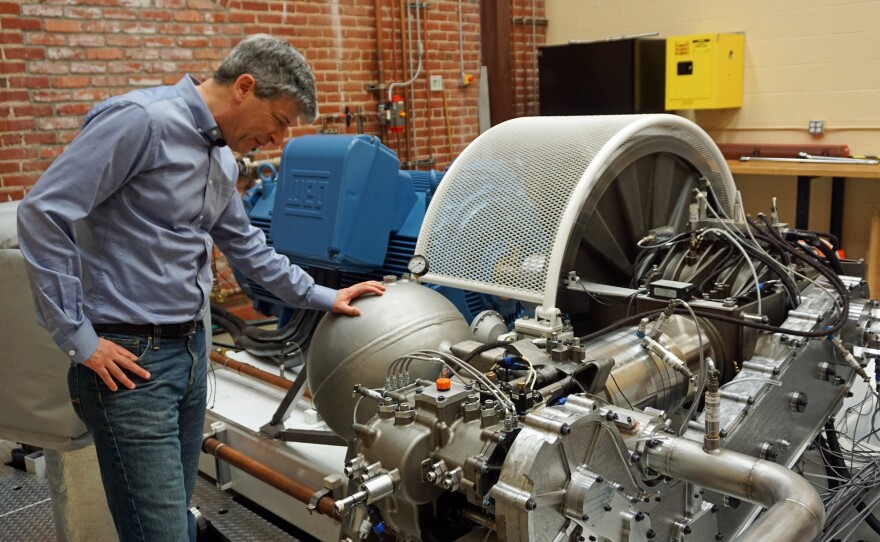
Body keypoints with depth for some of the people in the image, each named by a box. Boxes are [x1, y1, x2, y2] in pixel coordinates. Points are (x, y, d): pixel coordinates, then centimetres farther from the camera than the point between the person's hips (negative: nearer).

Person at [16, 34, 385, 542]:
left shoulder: (223, 161, 13)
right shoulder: (141, 120, -15)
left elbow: (247, 247, 25)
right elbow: (43, 214, -18)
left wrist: (321, 296, 26)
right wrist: (77, 337, -16)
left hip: (192, 349, 8)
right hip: (128, 358, -8)